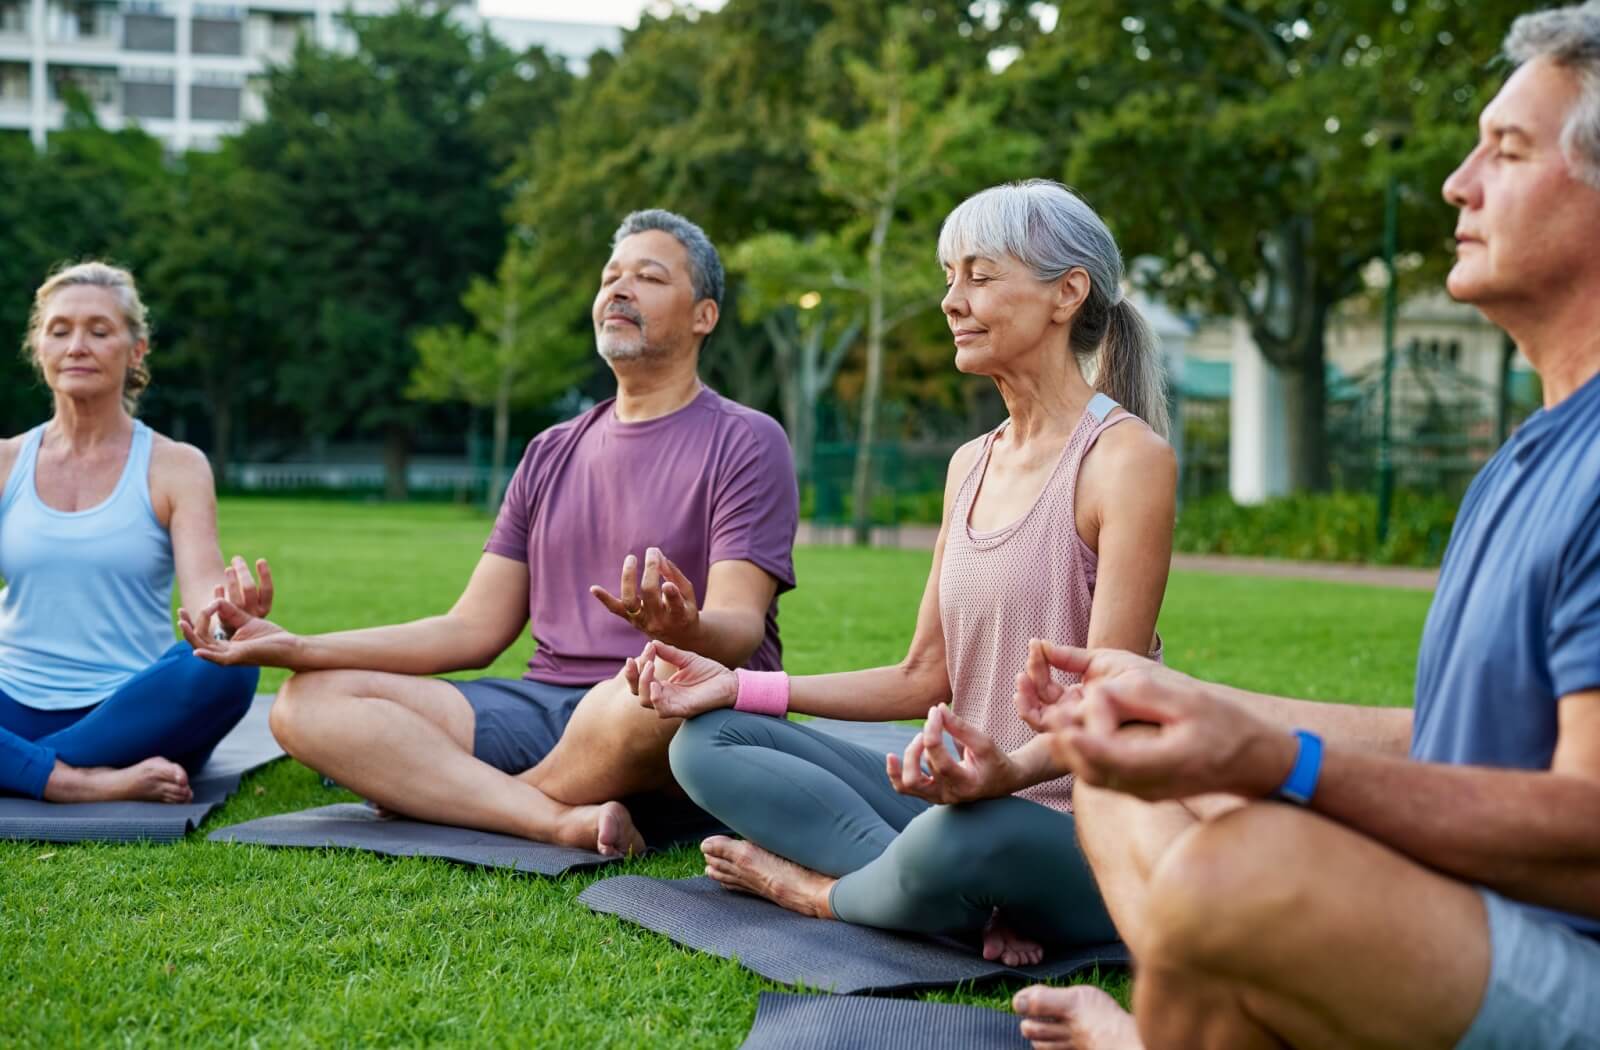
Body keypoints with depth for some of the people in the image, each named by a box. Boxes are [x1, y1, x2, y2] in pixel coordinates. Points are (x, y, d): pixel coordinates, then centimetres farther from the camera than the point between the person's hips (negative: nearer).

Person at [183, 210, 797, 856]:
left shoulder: (745, 442, 2)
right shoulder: (551, 453, 20)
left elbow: (740, 631, -11)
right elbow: (474, 631, 14)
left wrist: (686, 632, -37)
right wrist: (298, 648, 4)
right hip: (543, 705, 6)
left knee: (640, 699, -42)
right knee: (307, 703, -11)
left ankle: (436, 794, -13)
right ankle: (562, 820, -28)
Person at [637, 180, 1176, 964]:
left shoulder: (1126, 458, -11)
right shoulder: (971, 465, 13)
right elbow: (924, 677, 12)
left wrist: (1010, 772, -38)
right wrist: (739, 685, 5)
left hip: (1083, 832, -8)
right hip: (964, 791, 8)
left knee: (965, 836, -41)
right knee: (707, 741, -3)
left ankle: (814, 888, -6)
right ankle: (975, 905, -17)